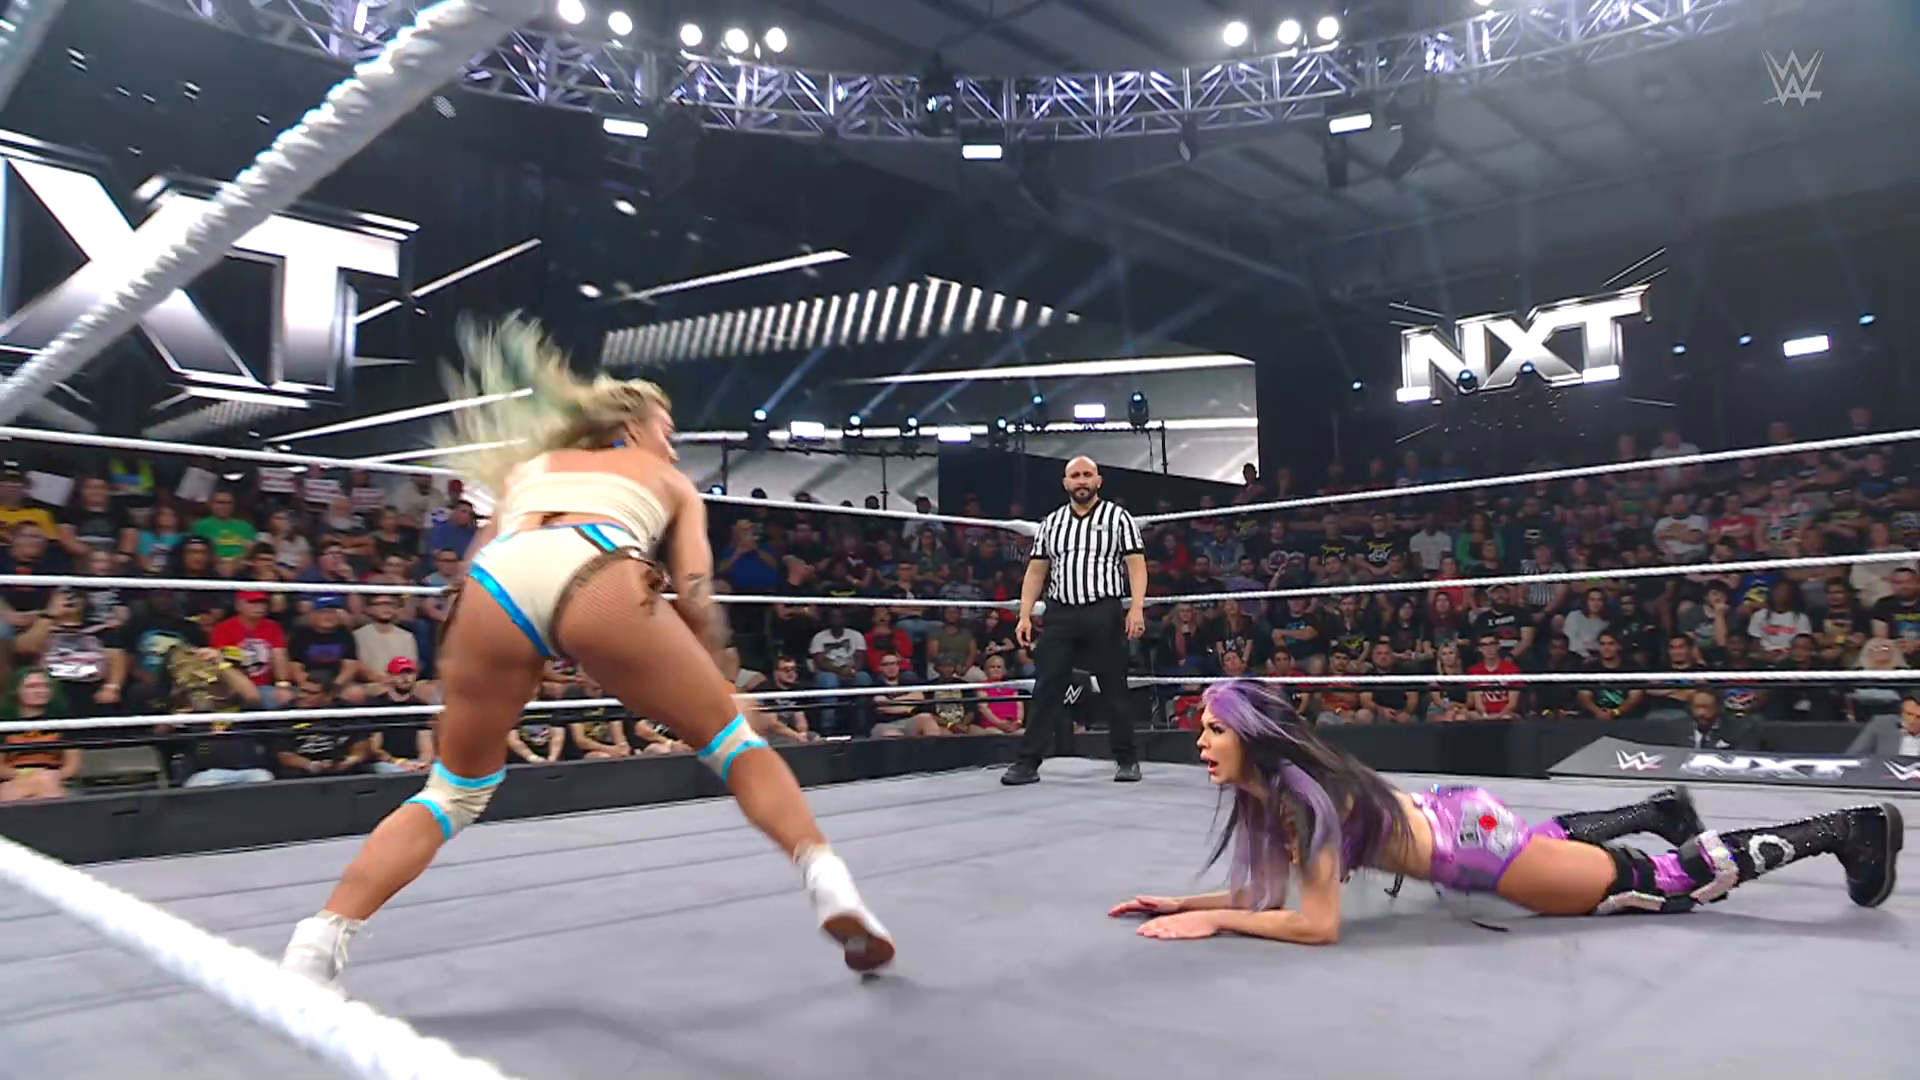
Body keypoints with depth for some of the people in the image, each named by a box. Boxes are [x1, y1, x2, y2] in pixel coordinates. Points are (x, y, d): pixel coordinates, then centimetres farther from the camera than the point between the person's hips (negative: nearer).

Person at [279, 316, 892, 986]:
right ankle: (833, 893, 4)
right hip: (597, 575, -3)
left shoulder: (528, 465, 42)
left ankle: (315, 948, 13)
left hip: (495, 582, 3)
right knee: (731, 739, 14)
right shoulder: (669, 480, 34)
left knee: (455, 790, 23)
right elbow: (695, 596, 18)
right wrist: (706, 687, 31)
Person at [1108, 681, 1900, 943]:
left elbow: (1316, 925, -31)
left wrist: (1214, 921, -28)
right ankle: (1665, 811, 57)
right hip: (1456, 819, 7)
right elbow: (1262, 892, 4)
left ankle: (1848, 829, 21)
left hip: (1477, 844, -7)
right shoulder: (1262, 792, -5)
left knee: (1672, 885, 8)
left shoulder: (1301, 793, -30)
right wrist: (1182, 903, -6)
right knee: (1562, 834, 37)